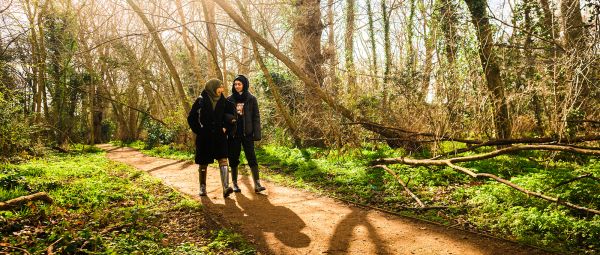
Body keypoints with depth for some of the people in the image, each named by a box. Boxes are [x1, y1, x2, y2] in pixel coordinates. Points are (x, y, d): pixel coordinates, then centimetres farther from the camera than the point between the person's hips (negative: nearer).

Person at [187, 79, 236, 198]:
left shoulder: (223, 101, 5)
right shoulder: (201, 101, -3)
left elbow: (230, 116, 16)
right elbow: (191, 118, 1)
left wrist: (225, 128, 3)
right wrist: (199, 131, -5)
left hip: (219, 136, 2)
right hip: (204, 137, -1)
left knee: (223, 160, -14)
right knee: (203, 164, 7)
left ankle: (226, 188, -21)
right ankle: (202, 188, 22)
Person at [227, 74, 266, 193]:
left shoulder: (251, 99, 3)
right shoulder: (229, 100, 6)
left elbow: (256, 117, 1)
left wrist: (257, 133, -7)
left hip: (247, 133, -2)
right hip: (233, 134, 2)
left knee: (252, 158, -7)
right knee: (233, 159, 6)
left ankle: (257, 184, -9)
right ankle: (235, 184, 15)